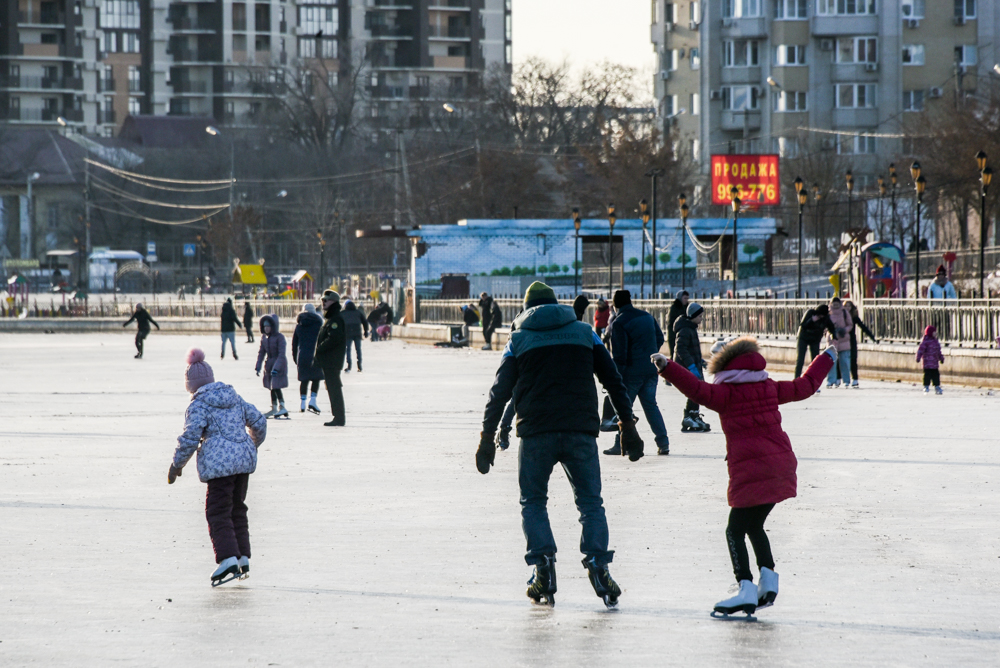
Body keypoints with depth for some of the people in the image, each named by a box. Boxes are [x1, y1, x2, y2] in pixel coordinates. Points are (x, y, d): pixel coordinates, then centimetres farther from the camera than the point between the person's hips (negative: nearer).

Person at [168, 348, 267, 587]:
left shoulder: (198, 405, -5)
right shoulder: (234, 397, 15)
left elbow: (190, 438, -13)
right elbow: (258, 421, 22)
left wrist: (176, 465, -2)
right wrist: (254, 445, 40)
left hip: (218, 463, -7)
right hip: (244, 458, 7)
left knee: (218, 512, -5)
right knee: (237, 508, 18)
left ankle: (228, 559, -18)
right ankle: (243, 559, 15)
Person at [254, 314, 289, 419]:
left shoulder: (279, 337, -16)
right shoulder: (264, 337, 4)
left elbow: (281, 354, -19)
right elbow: (261, 352, 10)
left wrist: (276, 368, -25)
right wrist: (258, 366, 2)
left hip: (279, 363, -7)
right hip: (269, 364, 7)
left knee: (275, 386, -15)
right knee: (272, 387, 13)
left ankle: (282, 407, -14)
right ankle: (274, 409, 22)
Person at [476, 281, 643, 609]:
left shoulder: (519, 340, 9)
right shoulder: (584, 333, 12)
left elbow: (500, 392, 6)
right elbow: (614, 380, 9)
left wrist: (487, 438, 9)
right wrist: (628, 427, 12)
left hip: (536, 433, -1)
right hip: (581, 431, 1)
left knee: (533, 502, 14)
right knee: (590, 502, 7)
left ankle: (543, 563, -3)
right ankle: (596, 560, -15)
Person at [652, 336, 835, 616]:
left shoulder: (727, 394, -5)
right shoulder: (770, 389, 12)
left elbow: (698, 389, -21)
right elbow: (805, 386, 23)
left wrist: (668, 367, -26)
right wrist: (826, 360, 38)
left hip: (750, 471, -7)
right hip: (781, 465, 7)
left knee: (736, 530, -4)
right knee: (754, 525, 21)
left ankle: (746, 589, -17)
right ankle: (768, 578, 11)